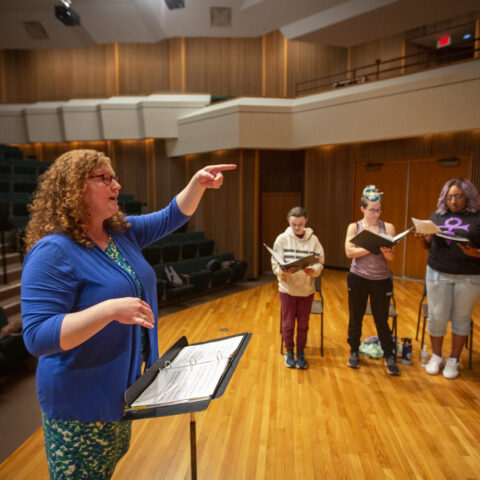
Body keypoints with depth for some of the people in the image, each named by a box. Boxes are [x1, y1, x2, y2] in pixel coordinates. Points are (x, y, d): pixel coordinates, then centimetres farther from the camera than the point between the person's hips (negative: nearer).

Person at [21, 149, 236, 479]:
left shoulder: (123, 231, 0)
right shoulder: (54, 251, -25)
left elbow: (172, 217, 8)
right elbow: (37, 337, -28)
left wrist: (198, 183, -8)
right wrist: (110, 310, -40)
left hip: (122, 385, 8)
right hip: (80, 402, -8)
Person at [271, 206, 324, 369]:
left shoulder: (313, 239, -5)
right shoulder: (282, 239, -7)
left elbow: (320, 262, -4)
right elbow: (275, 264, -7)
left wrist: (313, 270, -25)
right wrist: (283, 272, -27)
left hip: (307, 289, 1)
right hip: (287, 288, -1)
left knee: (303, 324, 13)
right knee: (288, 324, 11)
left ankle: (300, 352, 33)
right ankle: (289, 352, 32)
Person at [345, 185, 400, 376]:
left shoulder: (388, 227, 0)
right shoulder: (354, 227, 0)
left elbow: (391, 257, -6)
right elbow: (349, 252, -13)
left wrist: (385, 250, -29)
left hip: (381, 280, 0)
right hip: (358, 279, 0)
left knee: (382, 319, 6)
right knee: (355, 317, 12)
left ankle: (389, 357, 21)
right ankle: (354, 352, 29)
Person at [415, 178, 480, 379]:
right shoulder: (437, 216, 8)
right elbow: (428, 246, 11)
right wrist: (421, 239, -9)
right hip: (438, 274, 2)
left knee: (461, 318, 10)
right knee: (436, 317, 6)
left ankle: (454, 359, 27)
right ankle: (436, 356, 26)